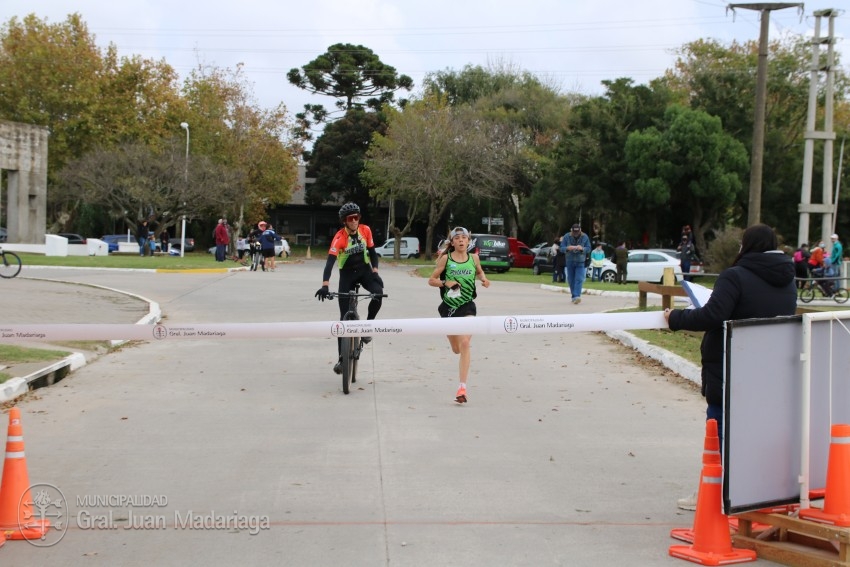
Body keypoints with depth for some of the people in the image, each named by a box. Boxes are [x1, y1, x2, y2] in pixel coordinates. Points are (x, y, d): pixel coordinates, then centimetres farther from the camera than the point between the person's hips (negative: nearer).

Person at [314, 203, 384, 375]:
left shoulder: (365, 231, -12)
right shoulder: (339, 237, -24)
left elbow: (372, 252, 0)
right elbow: (330, 261, -33)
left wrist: (375, 272, -16)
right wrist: (325, 286, -45)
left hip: (364, 270, 2)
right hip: (347, 273, -2)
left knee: (378, 292, -31)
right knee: (344, 317, -5)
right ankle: (341, 358, 1)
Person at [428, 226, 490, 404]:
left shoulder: (473, 258, 2)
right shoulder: (445, 259, -2)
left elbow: (479, 272, 23)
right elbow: (431, 280, 2)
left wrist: (484, 279, 1)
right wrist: (446, 283, -16)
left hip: (467, 306, -1)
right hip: (449, 306, 1)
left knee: (464, 344, -19)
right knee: (456, 349, 12)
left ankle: (462, 388, -20)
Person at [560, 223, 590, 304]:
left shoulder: (585, 237, -1)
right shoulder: (566, 237, -2)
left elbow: (588, 249, -3)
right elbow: (561, 248, -4)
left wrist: (582, 248, -24)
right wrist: (568, 248, -26)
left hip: (580, 262, -2)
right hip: (570, 261, 2)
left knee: (579, 279, -14)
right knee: (571, 280, 4)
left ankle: (577, 296, -23)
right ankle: (574, 296, 17)